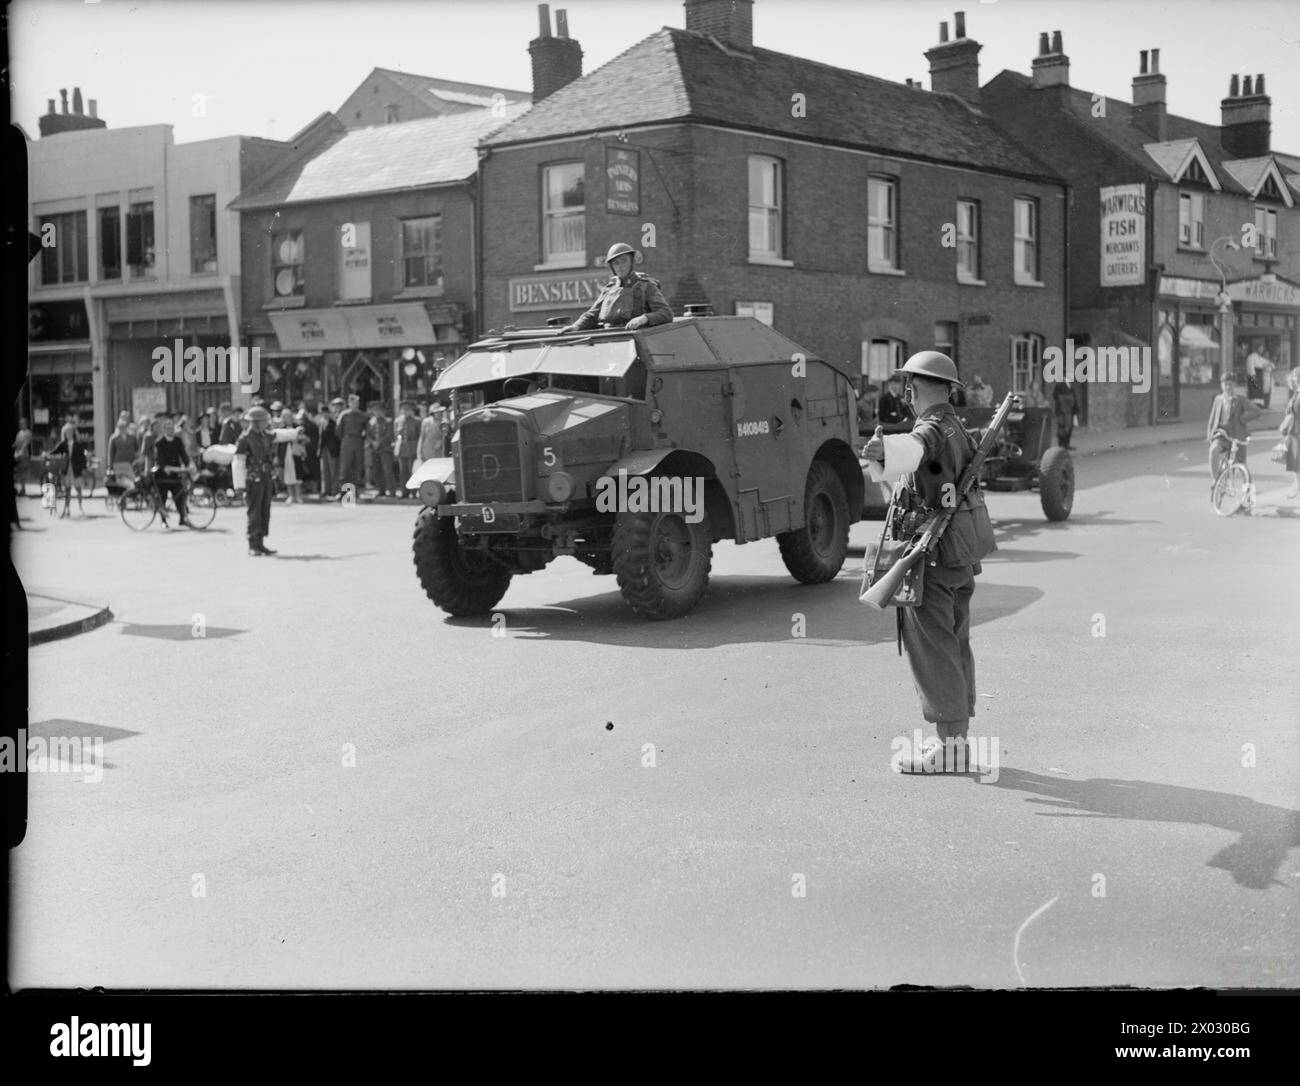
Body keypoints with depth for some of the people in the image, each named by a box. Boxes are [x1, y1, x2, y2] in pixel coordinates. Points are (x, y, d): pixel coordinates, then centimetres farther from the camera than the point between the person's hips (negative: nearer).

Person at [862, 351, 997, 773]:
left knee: (932, 647, -7)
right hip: (962, 551, 10)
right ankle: (958, 739, 19)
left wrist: (883, 449, -62)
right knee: (955, 644, 14)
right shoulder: (957, 428, 15)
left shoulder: (931, 430, -17)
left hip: (934, 550, -10)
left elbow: (913, 450, -42)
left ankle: (948, 745, -7)